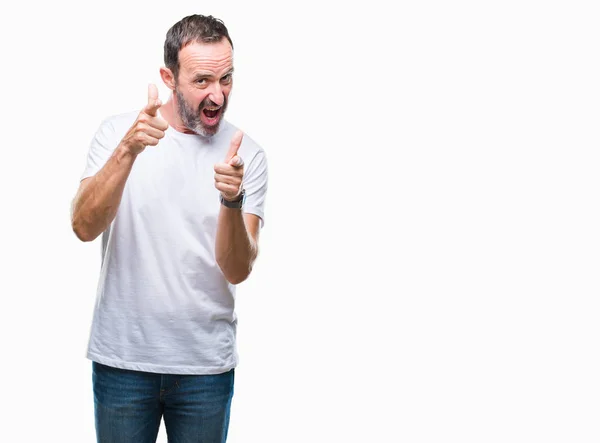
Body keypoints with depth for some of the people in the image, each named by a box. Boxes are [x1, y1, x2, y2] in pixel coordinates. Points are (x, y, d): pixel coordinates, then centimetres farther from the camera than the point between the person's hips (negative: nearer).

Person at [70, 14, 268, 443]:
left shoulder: (246, 153, -4)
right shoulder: (117, 131, -3)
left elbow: (237, 270, -10)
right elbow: (84, 227, -16)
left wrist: (232, 200, -29)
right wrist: (128, 150, -29)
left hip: (206, 362, 1)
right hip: (122, 357, 0)